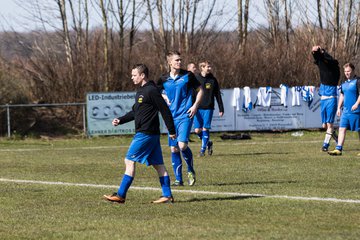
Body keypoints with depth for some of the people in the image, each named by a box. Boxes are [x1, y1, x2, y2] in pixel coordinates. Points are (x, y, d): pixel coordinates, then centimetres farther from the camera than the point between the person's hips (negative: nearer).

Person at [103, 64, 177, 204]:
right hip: (152, 134, 10)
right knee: (158, 164, 8)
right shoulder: (141, 91, 16)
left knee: (129, 161, -8)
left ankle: (121, 195, -7)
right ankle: (167, 196, 9)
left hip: (145, 134, -10)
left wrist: (171, 131, -12)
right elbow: (135, 112, 25)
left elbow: (165, 111, -15)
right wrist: (120, 120, 13)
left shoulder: (151, 91, -14)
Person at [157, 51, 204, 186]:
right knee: (174, 148, 3)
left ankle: (191, 170, 7)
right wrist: (164, 98, 4)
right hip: (172, 117, 4)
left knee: (182, 145, -18)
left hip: (185, 115, -3)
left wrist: (195, 105, -5)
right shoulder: (163, 79, 4)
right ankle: (178, 179, 12)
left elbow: (200, 90, 7)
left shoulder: (187, 76, -3)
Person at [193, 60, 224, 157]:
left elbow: (218, 95, 8)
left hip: (208, 108, -1)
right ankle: (208, 143, 23)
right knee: (197, 130, -2)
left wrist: (221, 109, 6)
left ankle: (203, 149, 3)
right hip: (198, 108, 1)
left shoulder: (213, 80, 3)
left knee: (205, 129, -6)